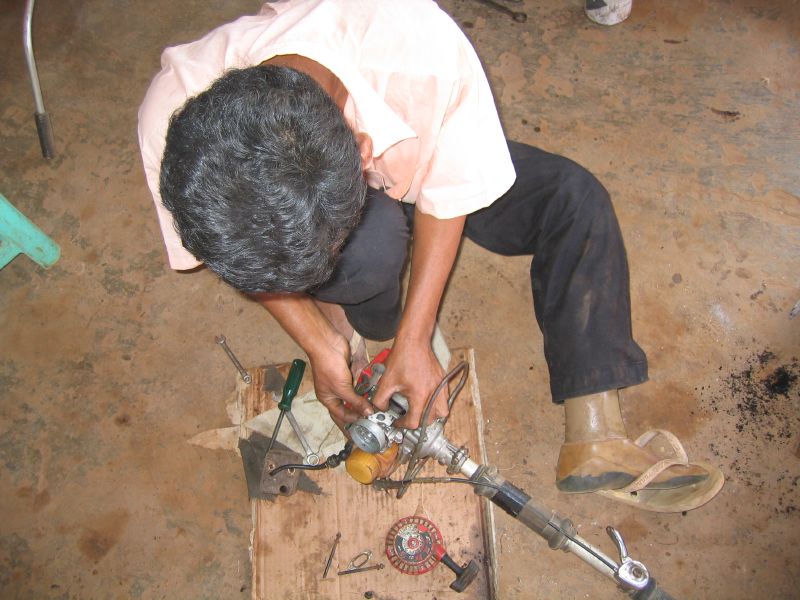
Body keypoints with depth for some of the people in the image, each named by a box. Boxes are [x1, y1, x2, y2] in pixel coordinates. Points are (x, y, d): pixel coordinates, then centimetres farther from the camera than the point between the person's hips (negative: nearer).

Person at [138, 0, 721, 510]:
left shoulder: (424, 54, -39)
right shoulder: (171, 117, -34)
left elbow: (449, 198, -21)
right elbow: (235, 249, -15)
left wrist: (413, 340, -22)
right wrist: (319, 345, -17)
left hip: (409, 164, 1)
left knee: (574, 194, -20)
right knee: (372, 245, -37)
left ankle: (595, 438, -16)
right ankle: (364, 321, -1)